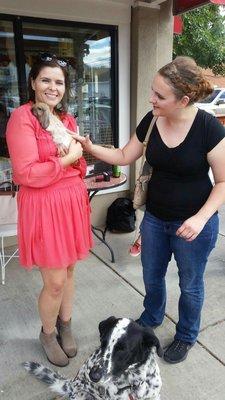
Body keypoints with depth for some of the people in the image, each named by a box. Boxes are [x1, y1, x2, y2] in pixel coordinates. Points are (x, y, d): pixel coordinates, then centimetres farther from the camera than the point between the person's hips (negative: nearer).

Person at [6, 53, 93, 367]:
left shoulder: (66, 119, 11)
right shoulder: (22, 118, -11)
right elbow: (26, 173, -18)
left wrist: (77, 152, -2)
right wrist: (66, 159, -12)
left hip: (72, 202, 7)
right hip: (43, 206, -6)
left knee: (69, 271, 18)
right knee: (55, 282, 2)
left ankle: (65, 325, 41)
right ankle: (48, 334, 32)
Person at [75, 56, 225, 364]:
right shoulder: (151, 121, -8)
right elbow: (125, 156, 5)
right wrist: (90, 148, -8)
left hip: (193, 223, -4)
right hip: (155, 218, 5)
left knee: (190, 284, 17)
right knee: (152, 276, 23)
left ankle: (186, 335, 45)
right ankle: (152, 317, 54)